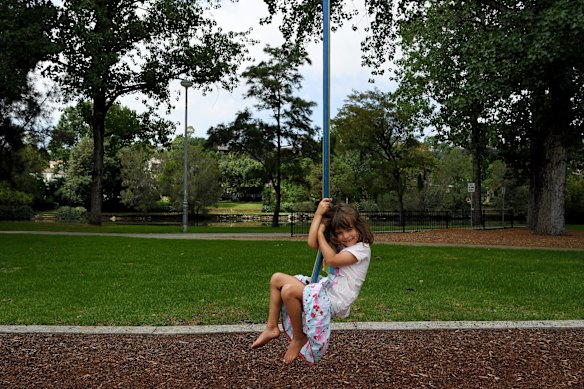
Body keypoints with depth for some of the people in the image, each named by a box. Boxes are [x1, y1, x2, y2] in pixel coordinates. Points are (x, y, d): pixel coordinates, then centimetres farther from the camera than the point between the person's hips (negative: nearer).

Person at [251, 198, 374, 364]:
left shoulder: (362, 248, -8)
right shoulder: (339, 246, 18)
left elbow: (332, 260, -19)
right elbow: (312, 244, 5)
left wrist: (321, 233, -7)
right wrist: (318, 214, 4)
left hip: (336, 300, -9)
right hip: (326, 288, 9)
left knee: (289, 290, -30)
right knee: (277, 278, 5)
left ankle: (299, 338, -10)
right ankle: (271, 327, 3)